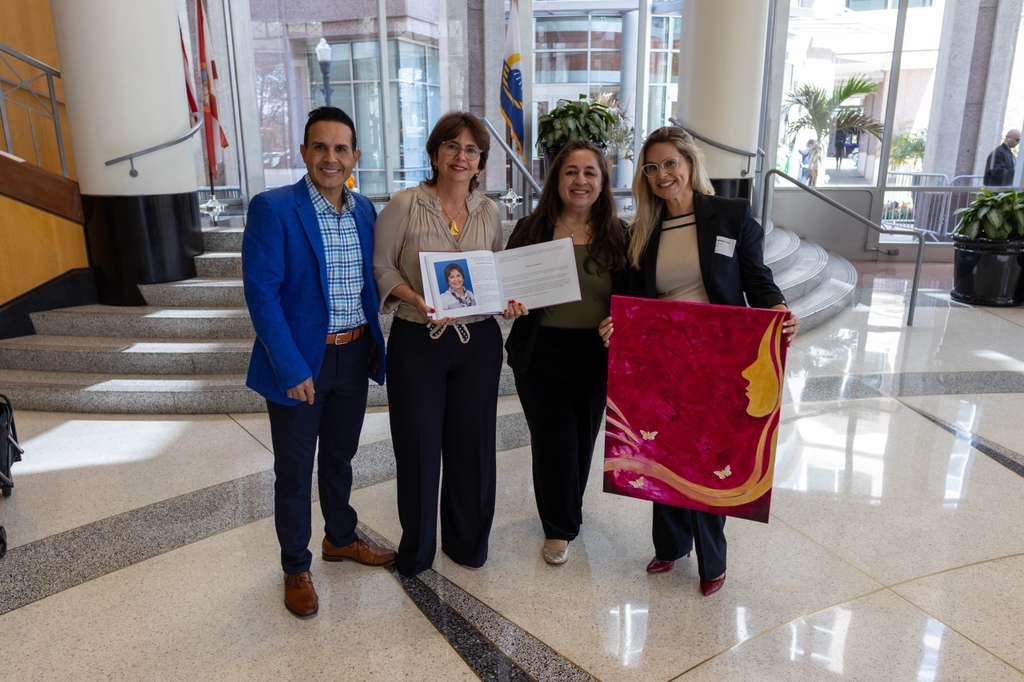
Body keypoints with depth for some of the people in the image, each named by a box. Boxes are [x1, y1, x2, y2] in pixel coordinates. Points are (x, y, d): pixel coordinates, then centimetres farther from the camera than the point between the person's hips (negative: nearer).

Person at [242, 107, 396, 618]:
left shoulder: (364, 211, 4)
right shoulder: (272, 209, -14)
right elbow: (261, 292, -17)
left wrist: (371, 341, 4)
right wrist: (292, 368, -21)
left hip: (354, 356, 5)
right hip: (300, 360, -5)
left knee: (340, 457, 22)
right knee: (294, 470, 10)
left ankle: (341, 538, 43)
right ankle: (295, 567, 29)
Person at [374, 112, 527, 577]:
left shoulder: (489, 212, 6)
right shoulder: (405, 205, -5)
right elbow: (381, 267, -5)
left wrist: (509, 301, -6)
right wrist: (417, 301, -21)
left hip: (478, 341, 3)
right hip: (418, 341, -3)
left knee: (473, 443, 11)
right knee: (418, 446, 6)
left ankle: (466, 540, 33)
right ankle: (416, 547, 28)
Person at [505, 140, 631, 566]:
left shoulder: (618, 236, 0)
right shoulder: (531, 230, -2)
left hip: (595, 356, 2)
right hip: (541, 355, -1)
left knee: (583, 439, 15)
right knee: (553, 441, 5)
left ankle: (565, 514, 41)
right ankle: (559, 527, 26)